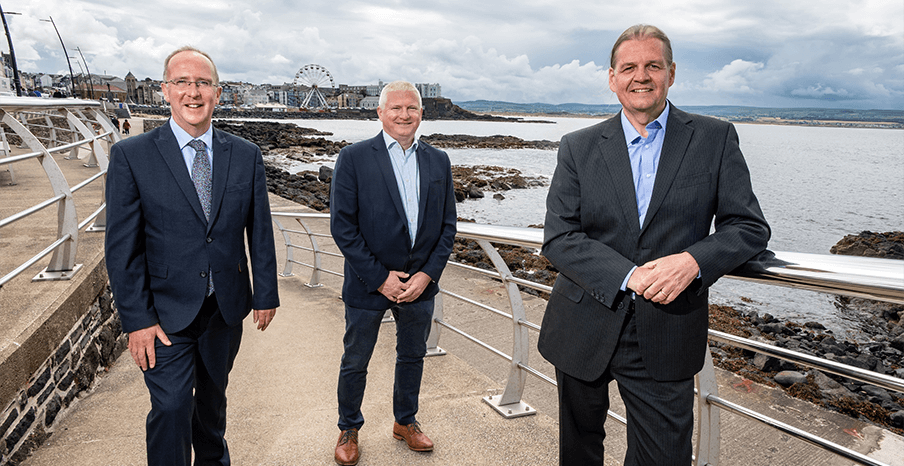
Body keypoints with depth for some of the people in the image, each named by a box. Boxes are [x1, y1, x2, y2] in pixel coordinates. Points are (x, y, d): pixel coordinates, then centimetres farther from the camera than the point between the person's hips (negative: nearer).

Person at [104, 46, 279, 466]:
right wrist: (137, 320, -12)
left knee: (213, 396, 21)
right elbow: (122, 247, -9)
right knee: (171, 408, -6)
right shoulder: (131, 155, -8)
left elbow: (260, 231, 3)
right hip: (167, 313, -3)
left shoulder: (246, 155, -1)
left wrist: (266, 294, 3)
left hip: (226, 308, 3)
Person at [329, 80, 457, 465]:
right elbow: (342, 226, -13)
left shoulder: (438, 161, 3)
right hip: (369, 283, -3)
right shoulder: (354, 158, -9)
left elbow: (447, 224, 3)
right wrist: (380, 277, -15)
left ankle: (405, 421, 43)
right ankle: (349, 429, 36)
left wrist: (427, 274, -8)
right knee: (355, 362, 13)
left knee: (412, 357, 20)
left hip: (420, 284, 4)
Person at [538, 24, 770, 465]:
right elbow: (558, 238, -6)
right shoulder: (578, 147, 1)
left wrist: (693, 260, -20)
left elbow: (750, 226, 0)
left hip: (665, 338, -1)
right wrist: (628, 276, -21)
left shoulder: (715, 139, 1)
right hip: (584, 329, 1)